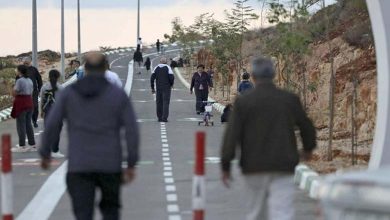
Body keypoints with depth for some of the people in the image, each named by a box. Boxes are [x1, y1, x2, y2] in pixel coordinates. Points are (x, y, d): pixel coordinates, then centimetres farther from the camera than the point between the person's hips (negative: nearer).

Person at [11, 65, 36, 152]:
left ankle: (22, 146, -1)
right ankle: (32, 144, 14)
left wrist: (14, 88, 4)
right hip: (30, 103, 8)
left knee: (21, 125, -2)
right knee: (28, 124, 13)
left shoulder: (20, 80, -15)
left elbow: (14, 93, -14)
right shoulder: (30, 80, 10)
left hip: (21, 104, -8)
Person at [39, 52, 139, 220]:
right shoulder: (119, 94, 0)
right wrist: (131, 164, 1)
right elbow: (132, 130, -5)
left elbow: (52, 125, 0)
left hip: (79, 166, 0)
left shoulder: (68, 93, 1)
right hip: (110, 165, 1)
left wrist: (45, 154, 14)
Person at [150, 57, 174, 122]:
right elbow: (171, 77, -12)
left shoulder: (156, 68, 5)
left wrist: (152, 88, 4)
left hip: (158, 88, 3)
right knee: (166, 102, -3)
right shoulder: (168, 68, -4)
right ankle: (164, 118, -11)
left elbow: (152, 78, -1)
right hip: (166, 88, -3)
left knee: (159, 103, 10)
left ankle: (159, 118, 10)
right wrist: (171, 84, 6)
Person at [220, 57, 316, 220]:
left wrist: (225, 166, -2)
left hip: (254, 168, 0)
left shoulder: (243, 102, -5)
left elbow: (231, 134, -8)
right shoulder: (290, 100, 1)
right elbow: (306, 127, 12)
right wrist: (308, 147, 32)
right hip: (283, 168, 0)